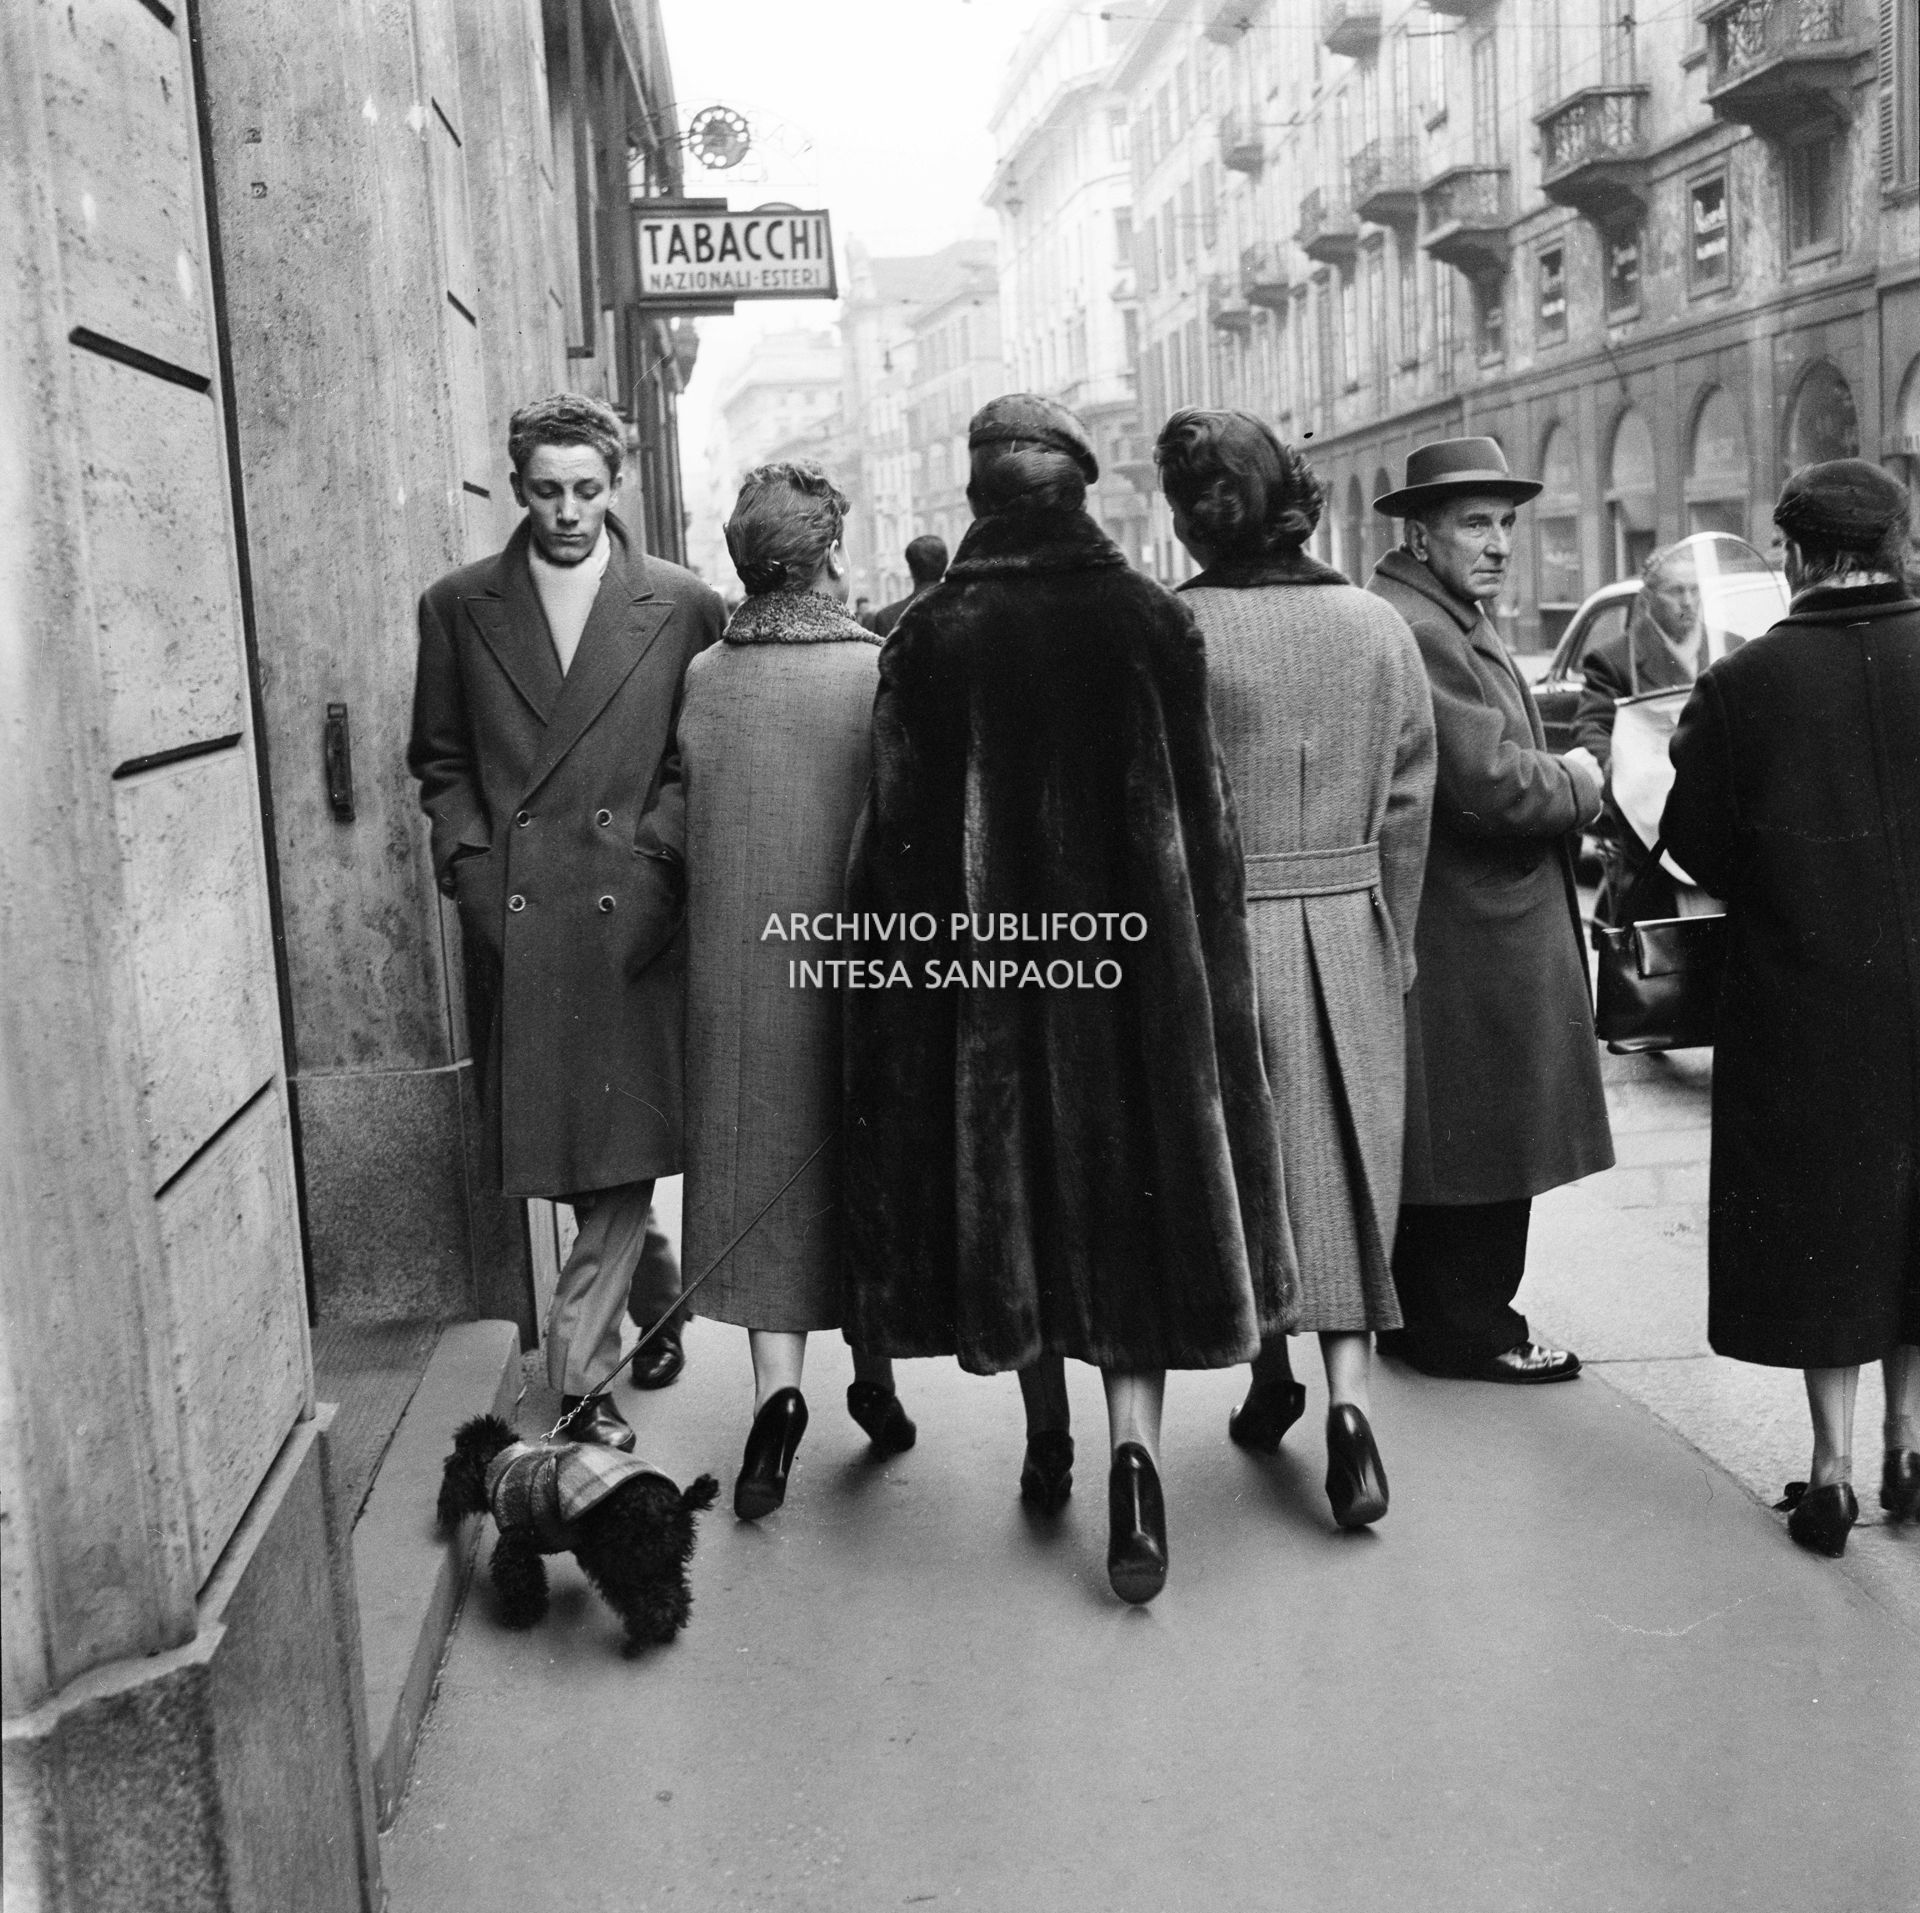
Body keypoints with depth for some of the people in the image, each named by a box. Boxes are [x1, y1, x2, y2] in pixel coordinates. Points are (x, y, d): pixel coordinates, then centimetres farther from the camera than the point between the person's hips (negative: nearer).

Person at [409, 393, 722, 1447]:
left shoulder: (681, 605, 4)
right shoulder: (457, 607, 9)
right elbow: (440, 761, 13)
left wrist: (656, 854, -7)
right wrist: (471, 862, 0)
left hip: (634, 914, -2)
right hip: (513, 919, 2)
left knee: (627, 1145, -6)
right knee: (557, 1151, 10)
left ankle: (577, 1374, 3)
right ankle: (657, 1290, 35)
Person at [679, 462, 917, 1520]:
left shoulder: (701, 678, -4)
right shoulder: (879, 672, -11)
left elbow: (681, 823, 2)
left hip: (737, 963, 1)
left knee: (762, 1163, 10)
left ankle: (778, 1383, -3)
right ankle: (874, 1375, 26)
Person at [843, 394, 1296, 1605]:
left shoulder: (930, 638, -5)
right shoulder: (1152, 622, -3)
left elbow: (897, 832, -4)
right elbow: (1206, 814, -1)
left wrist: (908, 956, 4)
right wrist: (1204, 968, 7)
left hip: (981, 959, 0)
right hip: (1133, 956, 0)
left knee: (1015, 1180, 14)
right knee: (1138, 1192, 6)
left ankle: (1048, 1443, 27)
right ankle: (1133, 1453, -8)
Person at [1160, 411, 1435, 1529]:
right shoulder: (1378, 628, 0)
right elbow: (1409, 807, 4)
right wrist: (1391, 947, 14)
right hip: (1349, 934, 3)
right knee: (1343, 1172, 9)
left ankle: (1272, 1372, 29)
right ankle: (1347, 1395, -1)